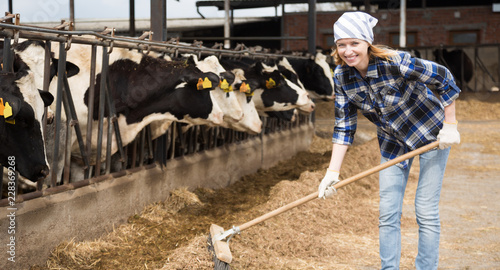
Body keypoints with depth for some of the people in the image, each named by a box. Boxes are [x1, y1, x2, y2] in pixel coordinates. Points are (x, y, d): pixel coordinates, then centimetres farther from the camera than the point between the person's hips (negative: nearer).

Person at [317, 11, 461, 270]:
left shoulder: (396, 63, -30)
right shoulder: (342, 75, -14)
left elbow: (444, 79, -17)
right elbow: (344, 126, -7)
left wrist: (450, 126, -14)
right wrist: (332, 172, -13)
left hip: (430, 133, -5)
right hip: (393, 141, 5)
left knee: (426, 211, -4)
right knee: (387, 213, 4)